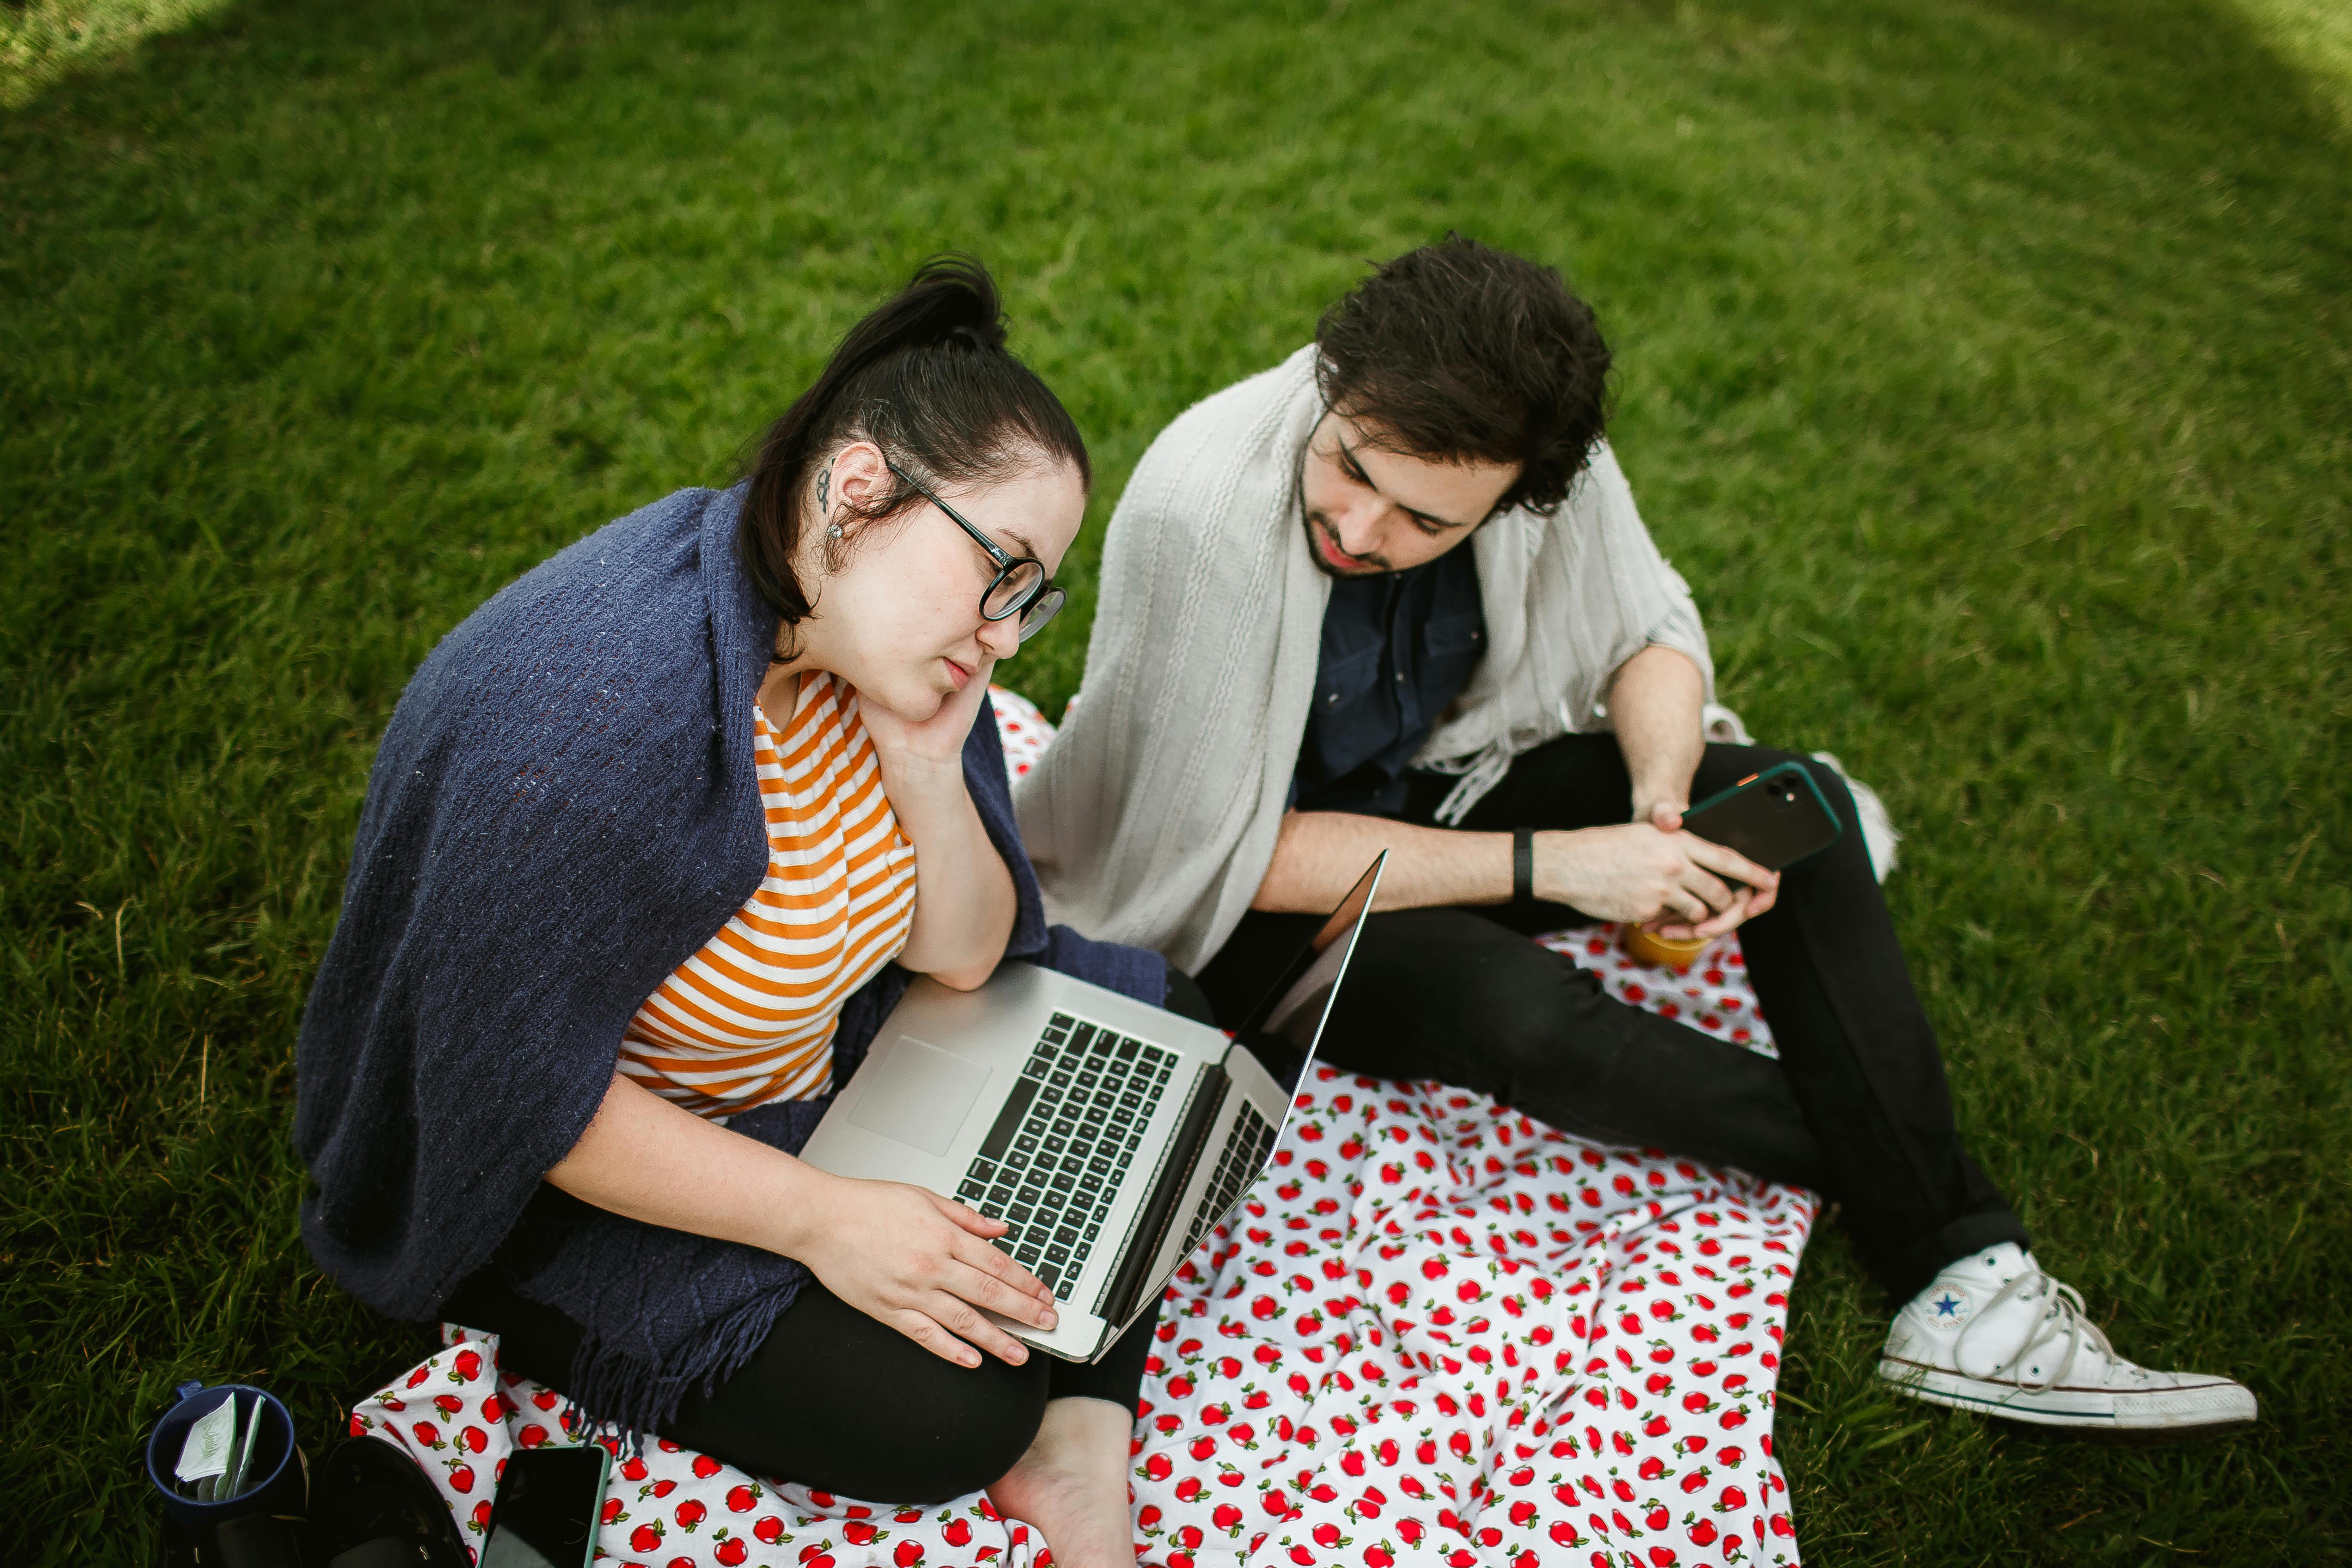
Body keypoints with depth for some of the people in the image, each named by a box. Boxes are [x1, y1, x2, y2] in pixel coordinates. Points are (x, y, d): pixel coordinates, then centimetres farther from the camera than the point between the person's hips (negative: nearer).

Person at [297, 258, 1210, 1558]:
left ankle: (1076, 1435, -2)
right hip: (563, 1171, -8)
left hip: (822, 1054, 8)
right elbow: (522, 1093, -28)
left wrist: (928, 761, -22)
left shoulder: (866, 637, -10)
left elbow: (963, 956, -4)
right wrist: (819, 1218, -27)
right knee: (947, 1405, -25)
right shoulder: (595, 719, -35)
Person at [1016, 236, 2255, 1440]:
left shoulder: (1538, 451, -19)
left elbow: (1653, 634, -1)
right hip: (1246, 899, -5)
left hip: (1437, 780, 5)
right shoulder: (1200, 508, -32)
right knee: (1519, 1015, -32)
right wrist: (1548, 863, -30)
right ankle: (1919, 1197, -8)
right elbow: (1229, 846, -28)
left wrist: (1661, 801, -23)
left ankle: (1957, 1277, -13)